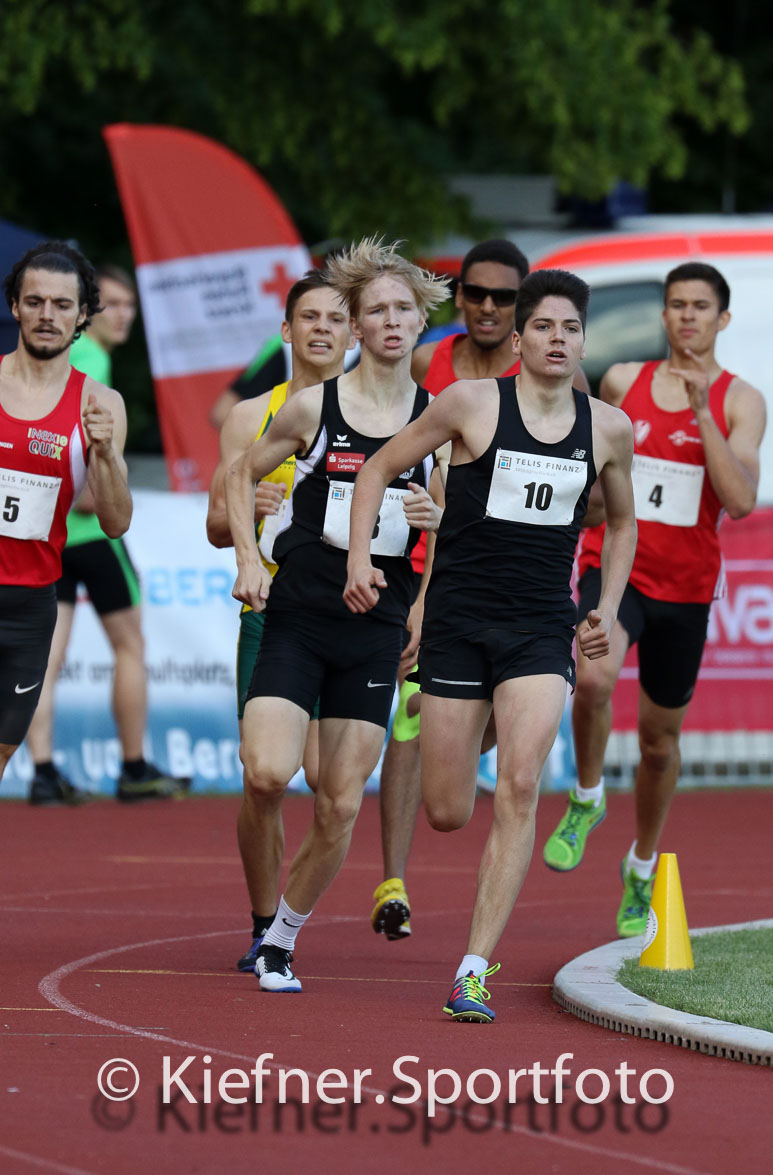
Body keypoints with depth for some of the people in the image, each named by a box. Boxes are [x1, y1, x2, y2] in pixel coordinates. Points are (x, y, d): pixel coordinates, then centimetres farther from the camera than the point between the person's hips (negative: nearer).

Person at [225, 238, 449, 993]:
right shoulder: (313, 406, 0)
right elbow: (242, 476, 13)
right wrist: (248, 558, 0)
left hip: (377, 627, 2)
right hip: (298, 616, -2)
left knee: (340, 808, 0)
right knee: (267, 773, -19)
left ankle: (283, 942, 19)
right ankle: (261, 920, 5)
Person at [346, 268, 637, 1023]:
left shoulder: (608, 429, 5)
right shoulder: (471, 403, -4)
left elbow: (622, 522, 23)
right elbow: (380, 467, 5)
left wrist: (607, 611, 12)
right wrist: (359, 560, -7)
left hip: (542, 628, 2)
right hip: (459, 618, -1)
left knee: (519, 790, -17)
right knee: (446, 815, 0)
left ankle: (473, 973, -16)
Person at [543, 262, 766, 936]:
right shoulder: (623, 382, 4)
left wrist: (702, 413, -20)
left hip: (686, 586, 0)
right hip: (615, 567, 0)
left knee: (660, 735, 12)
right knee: (594, 678, -31)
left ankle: (642, 870, 34)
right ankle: (587, 800, -5)